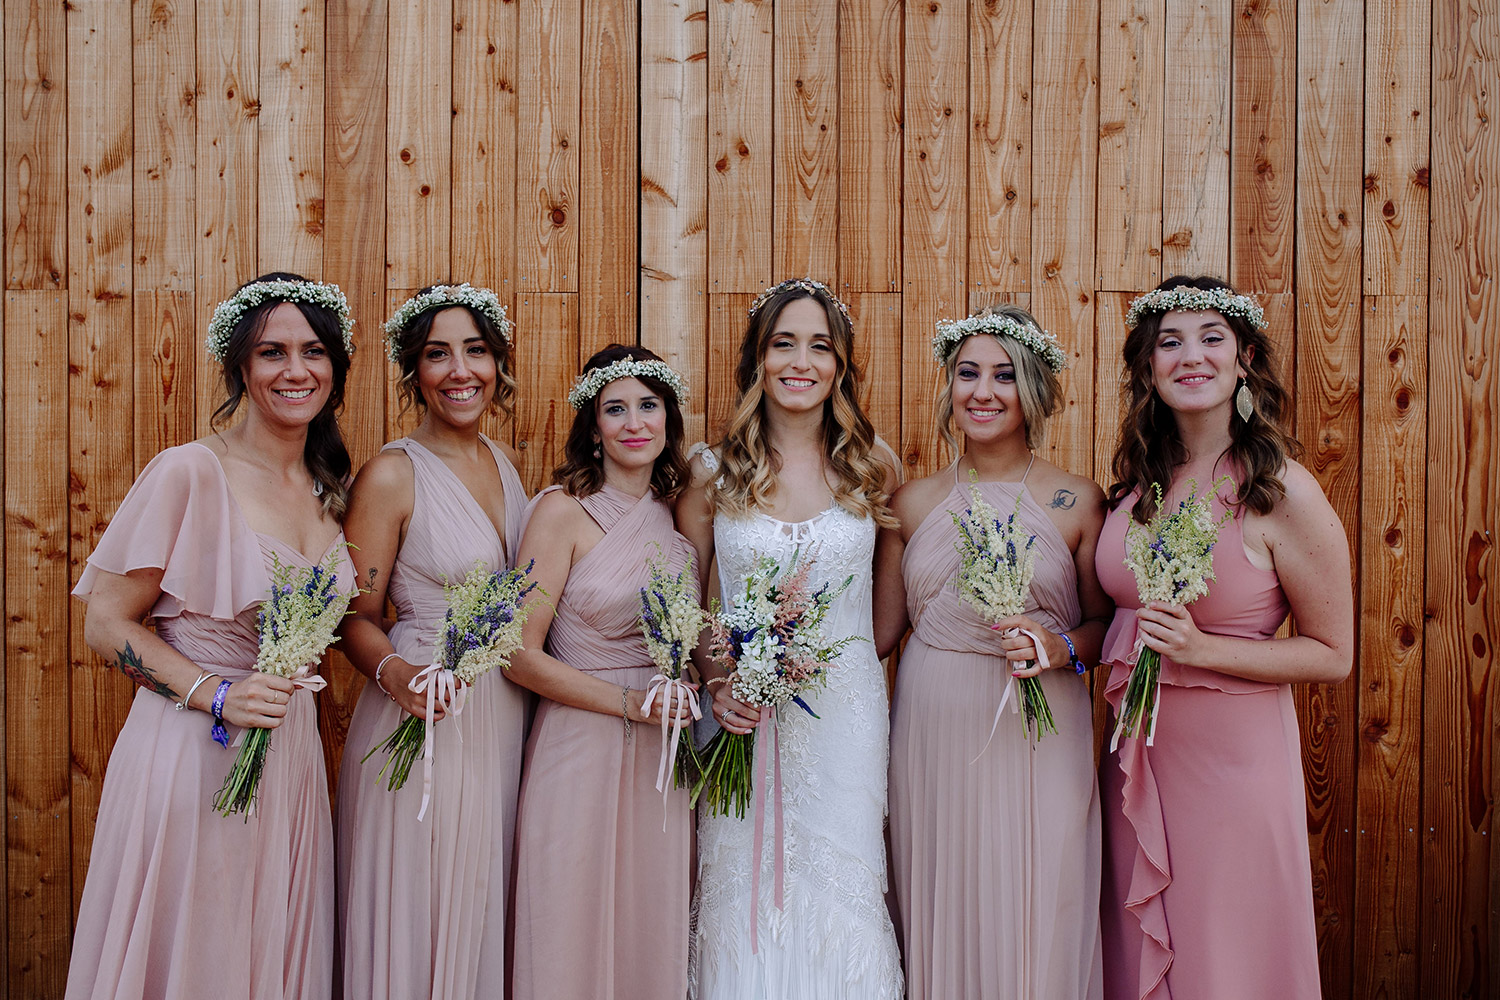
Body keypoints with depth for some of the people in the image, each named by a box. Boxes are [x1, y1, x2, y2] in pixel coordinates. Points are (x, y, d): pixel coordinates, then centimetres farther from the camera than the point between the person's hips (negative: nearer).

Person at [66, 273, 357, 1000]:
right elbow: (107, 624, -10)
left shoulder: (326, 488, 8)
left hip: (290, 754, 6)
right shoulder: (191, 471, -12)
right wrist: (217, 695, -21)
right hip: (192, 756, -6)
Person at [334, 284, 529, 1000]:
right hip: (427, 715, -6)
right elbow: (357, 617, -9)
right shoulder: (393, 473, -11)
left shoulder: (501, 461, 9)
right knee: (414, 919, 4)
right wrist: (395, 673, -27)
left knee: (482, 908, 16)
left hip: (505, 718, 6)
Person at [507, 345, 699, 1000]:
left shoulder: (676, 515, 8)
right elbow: (521, 654, -11)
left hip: (663, 754, 5)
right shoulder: (563, 510, -7)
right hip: (581, 748, -5)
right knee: (575, 945, 4)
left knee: (652, 933, 12)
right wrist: (626, 700, -17)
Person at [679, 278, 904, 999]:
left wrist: (833, 653, 0)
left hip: (845, 711, 0)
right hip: (743, 715, 0)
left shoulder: (871, 467, 2)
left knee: (840, 894, 1)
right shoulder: (713, 473, 1)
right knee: (742, 890, 3)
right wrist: (715, 681, -7)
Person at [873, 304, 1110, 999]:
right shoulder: (913, 502, 6)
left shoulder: (1077, 502, 0)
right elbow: (881, 629, 10)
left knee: (1036, 918, 2)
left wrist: (1062, 647, -13)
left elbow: (1106, 623, 7)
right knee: (940, 913, 8)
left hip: (1040, 738, -2)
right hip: (931, 729, 2)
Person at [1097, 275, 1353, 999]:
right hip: (1136, 754, 5)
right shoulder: (1137, 482, 2)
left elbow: (1333, 656, -9)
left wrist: (1201, 649, -20)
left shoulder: (1282, 492, -14)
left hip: (1234, 752, -5)